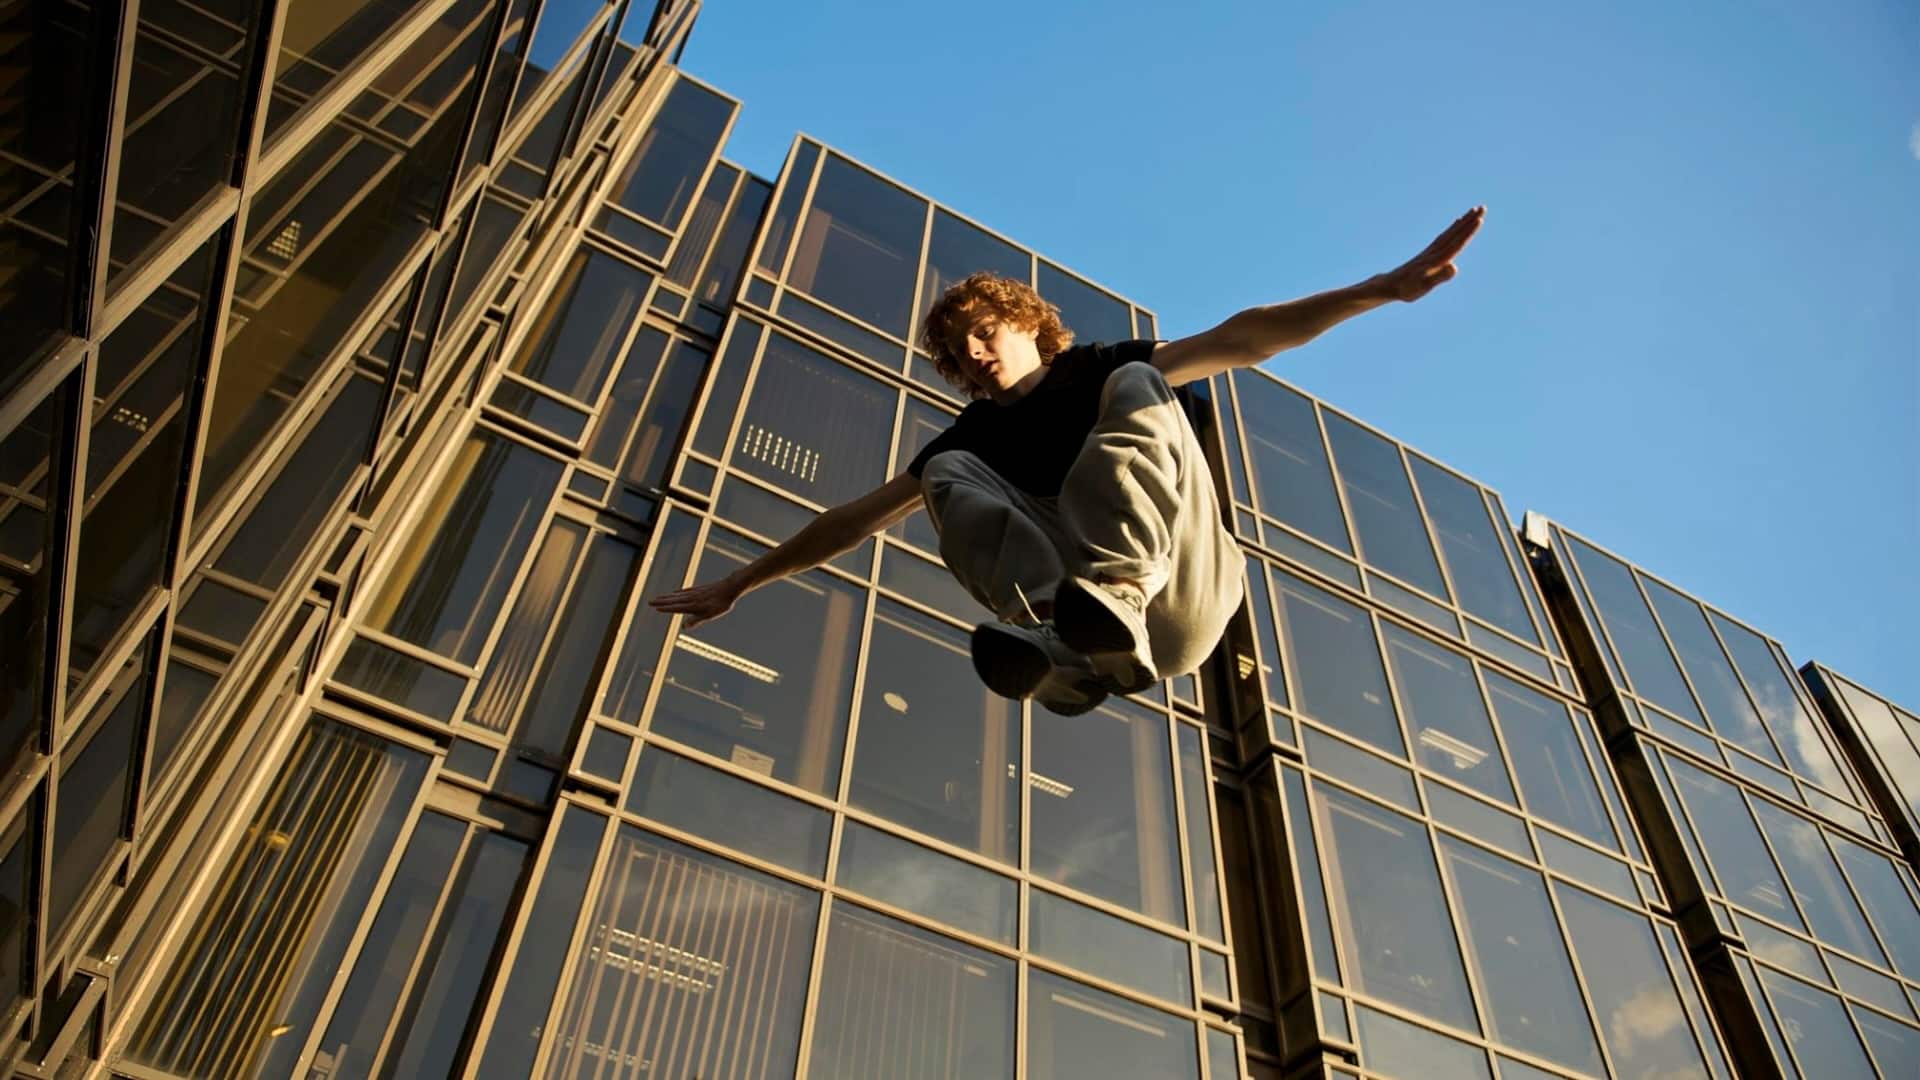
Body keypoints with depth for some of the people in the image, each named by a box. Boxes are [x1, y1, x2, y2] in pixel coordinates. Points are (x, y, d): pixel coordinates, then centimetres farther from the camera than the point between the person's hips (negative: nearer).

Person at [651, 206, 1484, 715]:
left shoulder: (1098, 369, 15)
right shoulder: (973, 436, 21)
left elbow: (1240, 341, 3)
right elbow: (853, 521, 21)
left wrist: (1383, 287, -8)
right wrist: (742, 582, 20)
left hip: (1180, 605, -2)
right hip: (1110, 647, 2)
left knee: (1137, 384, -17)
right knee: (945, 472, -10)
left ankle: (1115, 591, -43)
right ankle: (1068, 631, -38)